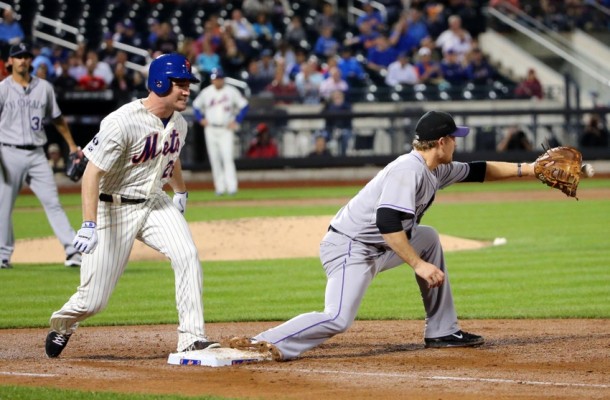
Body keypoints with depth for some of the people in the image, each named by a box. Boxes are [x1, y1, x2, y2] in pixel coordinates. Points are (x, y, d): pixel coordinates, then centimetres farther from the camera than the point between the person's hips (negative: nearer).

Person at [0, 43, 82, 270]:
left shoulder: (44, 88, 11)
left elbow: (57, 119, 20)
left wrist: (72, 145, 17)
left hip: (36, 155, 2)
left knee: (52, 202, -4)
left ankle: (72, 250, -10)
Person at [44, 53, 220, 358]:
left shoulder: (178, 124, 0)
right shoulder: (121, 123, -25)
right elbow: (92, 173, -28)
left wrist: (180, 192, 39)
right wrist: (89, 225, -37)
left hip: (155, 203, 6)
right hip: (115, 208, -6)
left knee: (187, 256, -20)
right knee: (93, 300, -3)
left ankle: (192, 338, -16)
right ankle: (62, 324, 31)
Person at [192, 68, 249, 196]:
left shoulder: (232, 92, -3)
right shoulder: (206, 92, 4)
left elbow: (244, 106, 4)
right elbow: (196, 105, 18)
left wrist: (236, 121, -3)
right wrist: (201, 119, 5)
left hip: (226, 130, -3)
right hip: (211, 130, 3)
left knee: (227, 157, -14)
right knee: (214, 159, 2)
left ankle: (231, 187, -17)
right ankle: (220, 187, 10)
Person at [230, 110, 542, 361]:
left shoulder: (436, 171, 10)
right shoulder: (408, 170, -20)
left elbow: (476, 171, 24)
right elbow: (387, 223, -31)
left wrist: (526, 169, 21)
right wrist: (418, 265, -30)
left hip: (378, 247, 10)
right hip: (348, 248, -10)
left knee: (428, 239, 21)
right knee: (338, 319, -27)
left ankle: (442, 331, 23)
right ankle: (259, 345, -28)